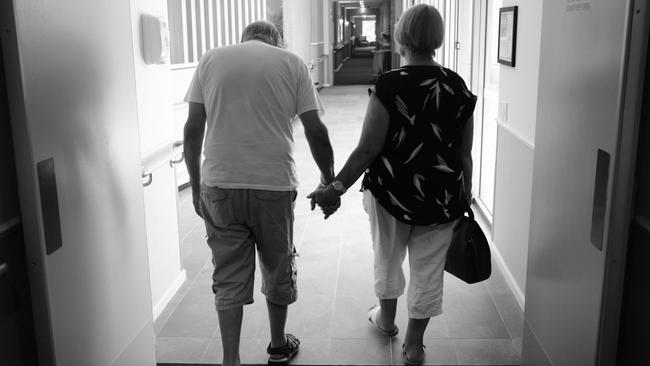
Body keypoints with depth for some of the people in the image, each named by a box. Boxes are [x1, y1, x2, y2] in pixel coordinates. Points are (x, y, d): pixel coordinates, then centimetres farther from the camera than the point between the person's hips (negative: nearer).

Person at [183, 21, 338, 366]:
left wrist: (196, 186, 12)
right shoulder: (291, 62, 5)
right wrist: (328, 181, 12)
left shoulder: (210, 60, 8)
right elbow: (315, 131, 1)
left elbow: (193, 129, 4)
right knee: (277, 270, 18)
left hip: (219, 185, 1)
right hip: (274, 185, 0)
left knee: (229, 278, 11)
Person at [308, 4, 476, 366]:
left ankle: (386, 317, 45)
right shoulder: (457, 88, -3)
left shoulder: (388, 86, -15)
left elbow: (368, 149, -17)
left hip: (391, 191, -2)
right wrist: (464, 195, 13)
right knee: (427, 268, 14)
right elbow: (464, 154, 1)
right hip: (441, 198, 2)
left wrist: (337, 187, -8)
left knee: (387, 257, 23)